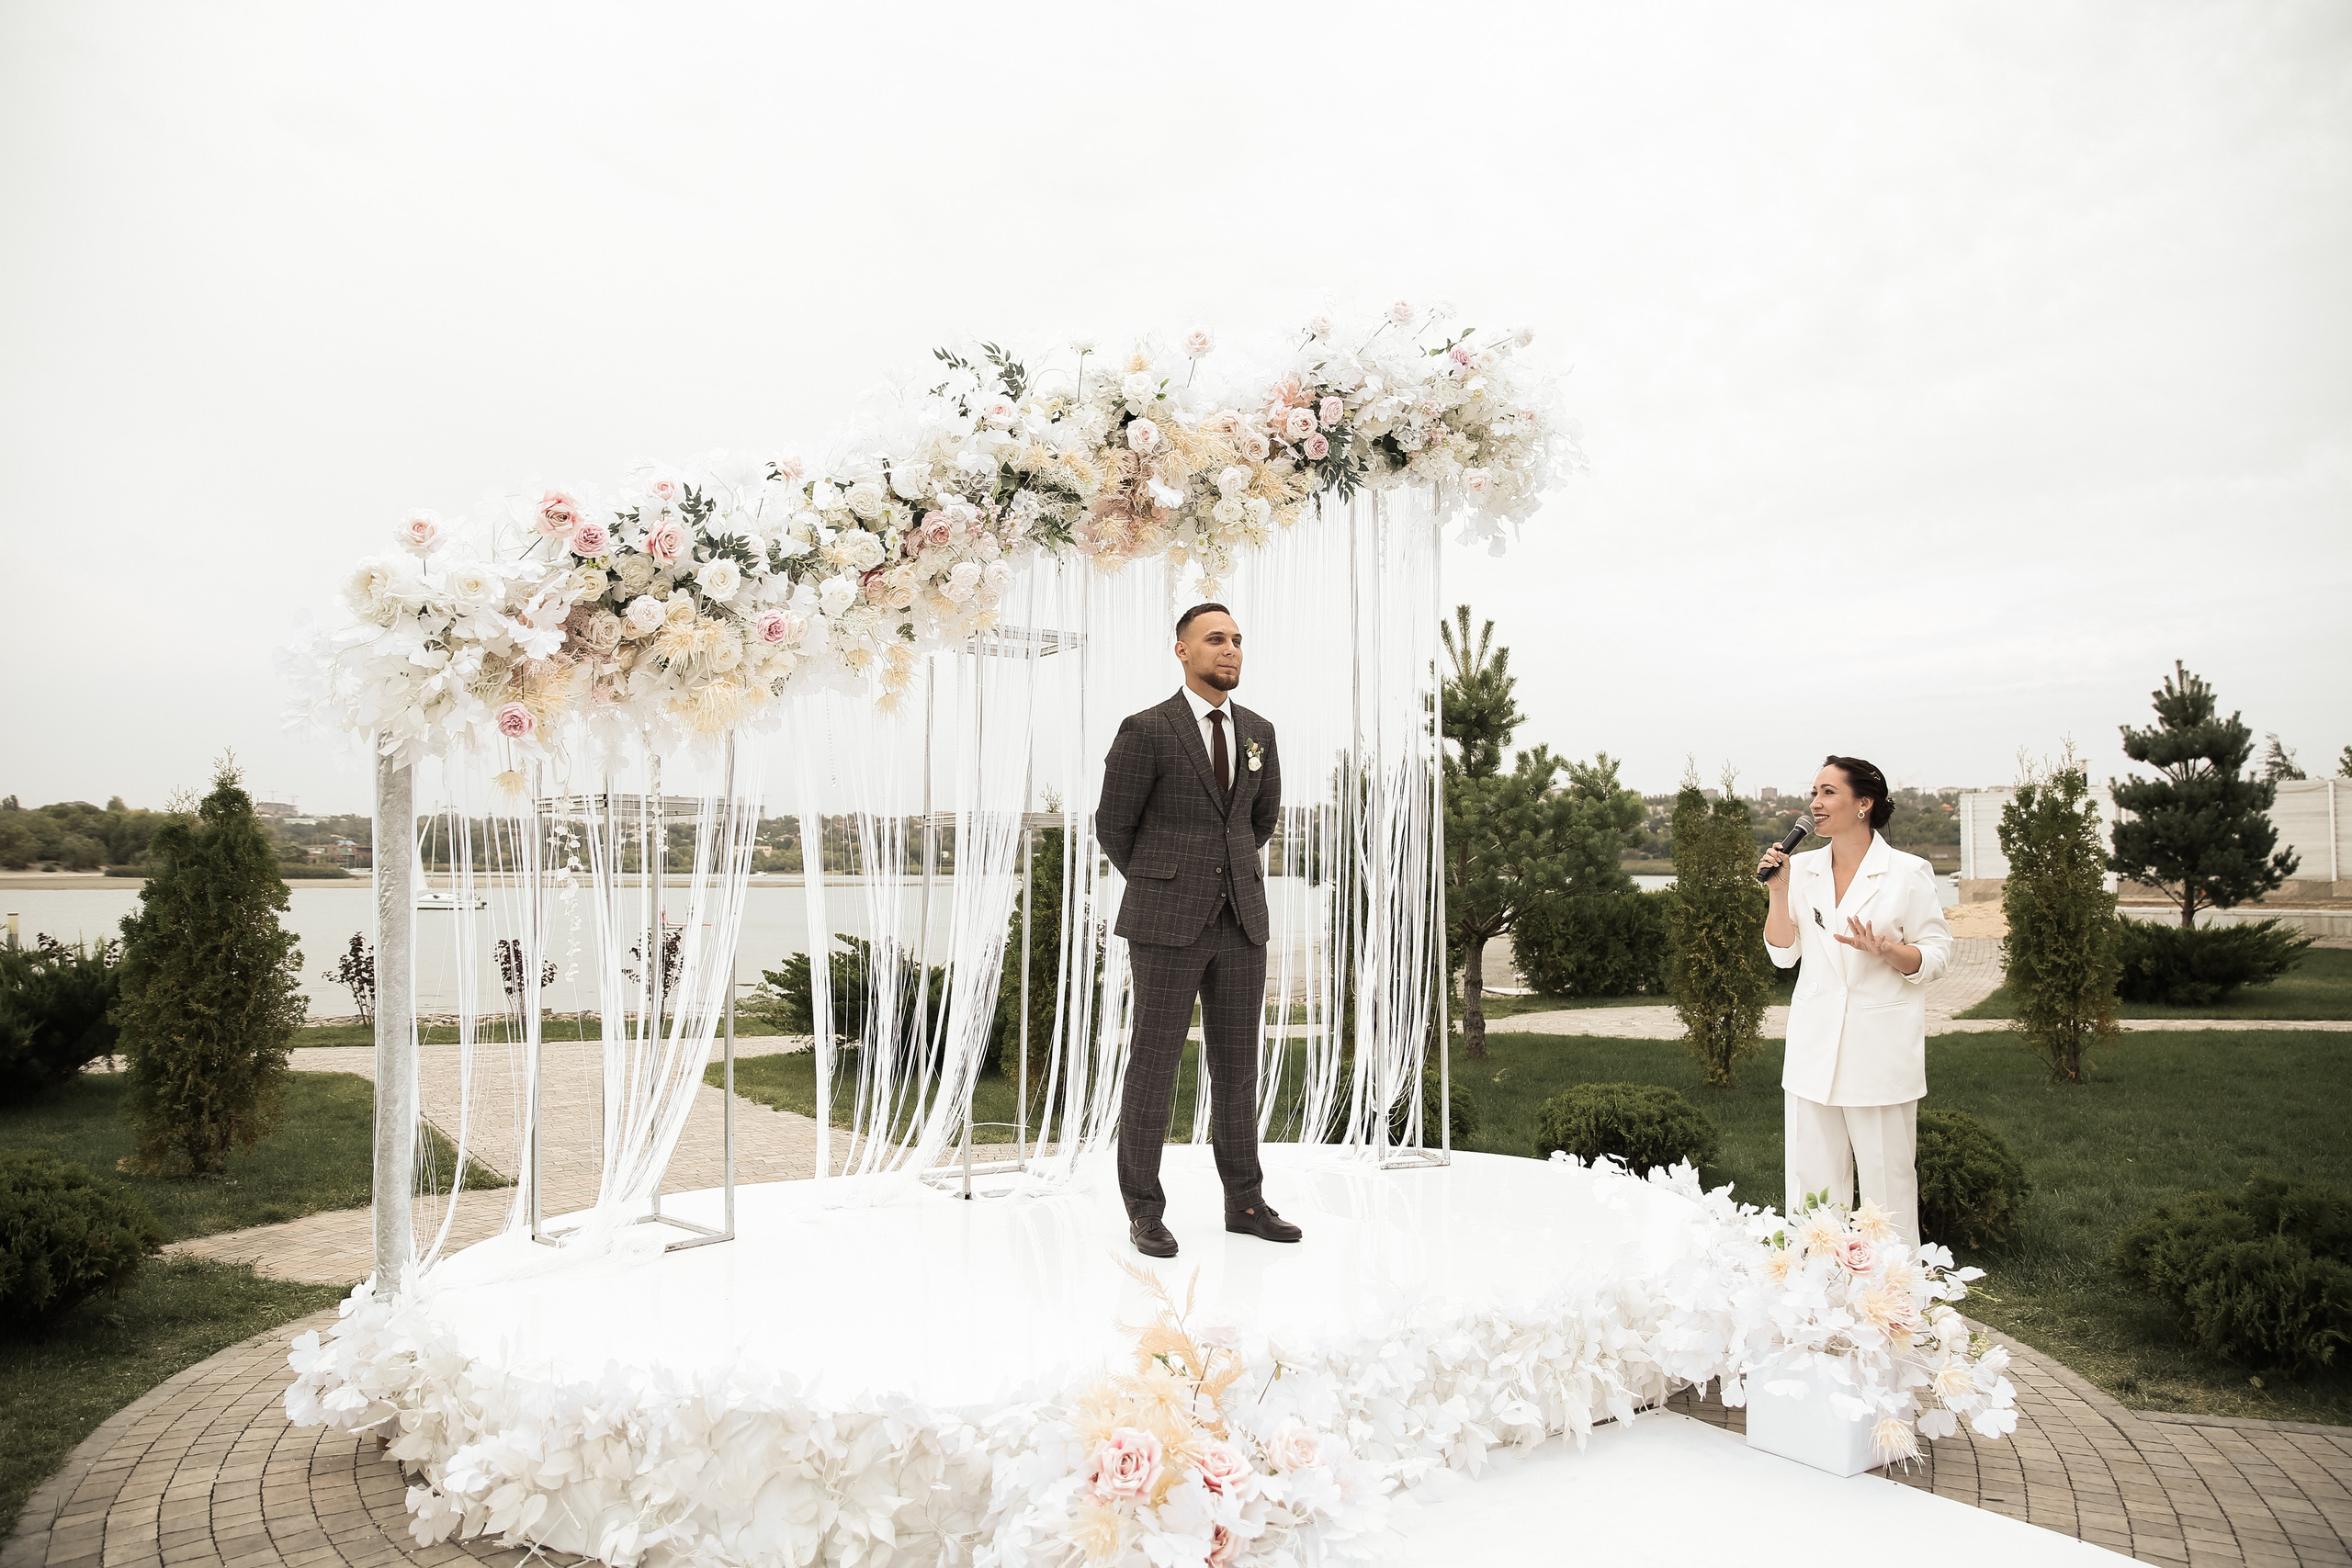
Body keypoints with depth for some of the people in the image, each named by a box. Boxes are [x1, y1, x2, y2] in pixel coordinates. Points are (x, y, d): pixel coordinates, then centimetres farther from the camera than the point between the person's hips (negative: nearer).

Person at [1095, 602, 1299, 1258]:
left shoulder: (1258, 732, 10)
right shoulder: (1145, 731, -7)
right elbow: (1113, 829, 2)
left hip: (1241, 919, 5)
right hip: (1168, 924, -5)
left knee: (1236, 1064, 10)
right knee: (1155, 1064, 1)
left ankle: (1245, 1203, 21)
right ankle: (1144, 1210, 13)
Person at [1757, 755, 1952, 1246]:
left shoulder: (1908, 873, -4)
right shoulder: (1802, 869, 8)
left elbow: (1937, 955, -2)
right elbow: (1783, 953, 8)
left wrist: (1883, 950, -21)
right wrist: (1778, 891, -4)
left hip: (1882, 1051, -4)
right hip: (1815, 1050, 4)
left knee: (1888, 1181, 3)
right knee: (1812, 1180, 8)